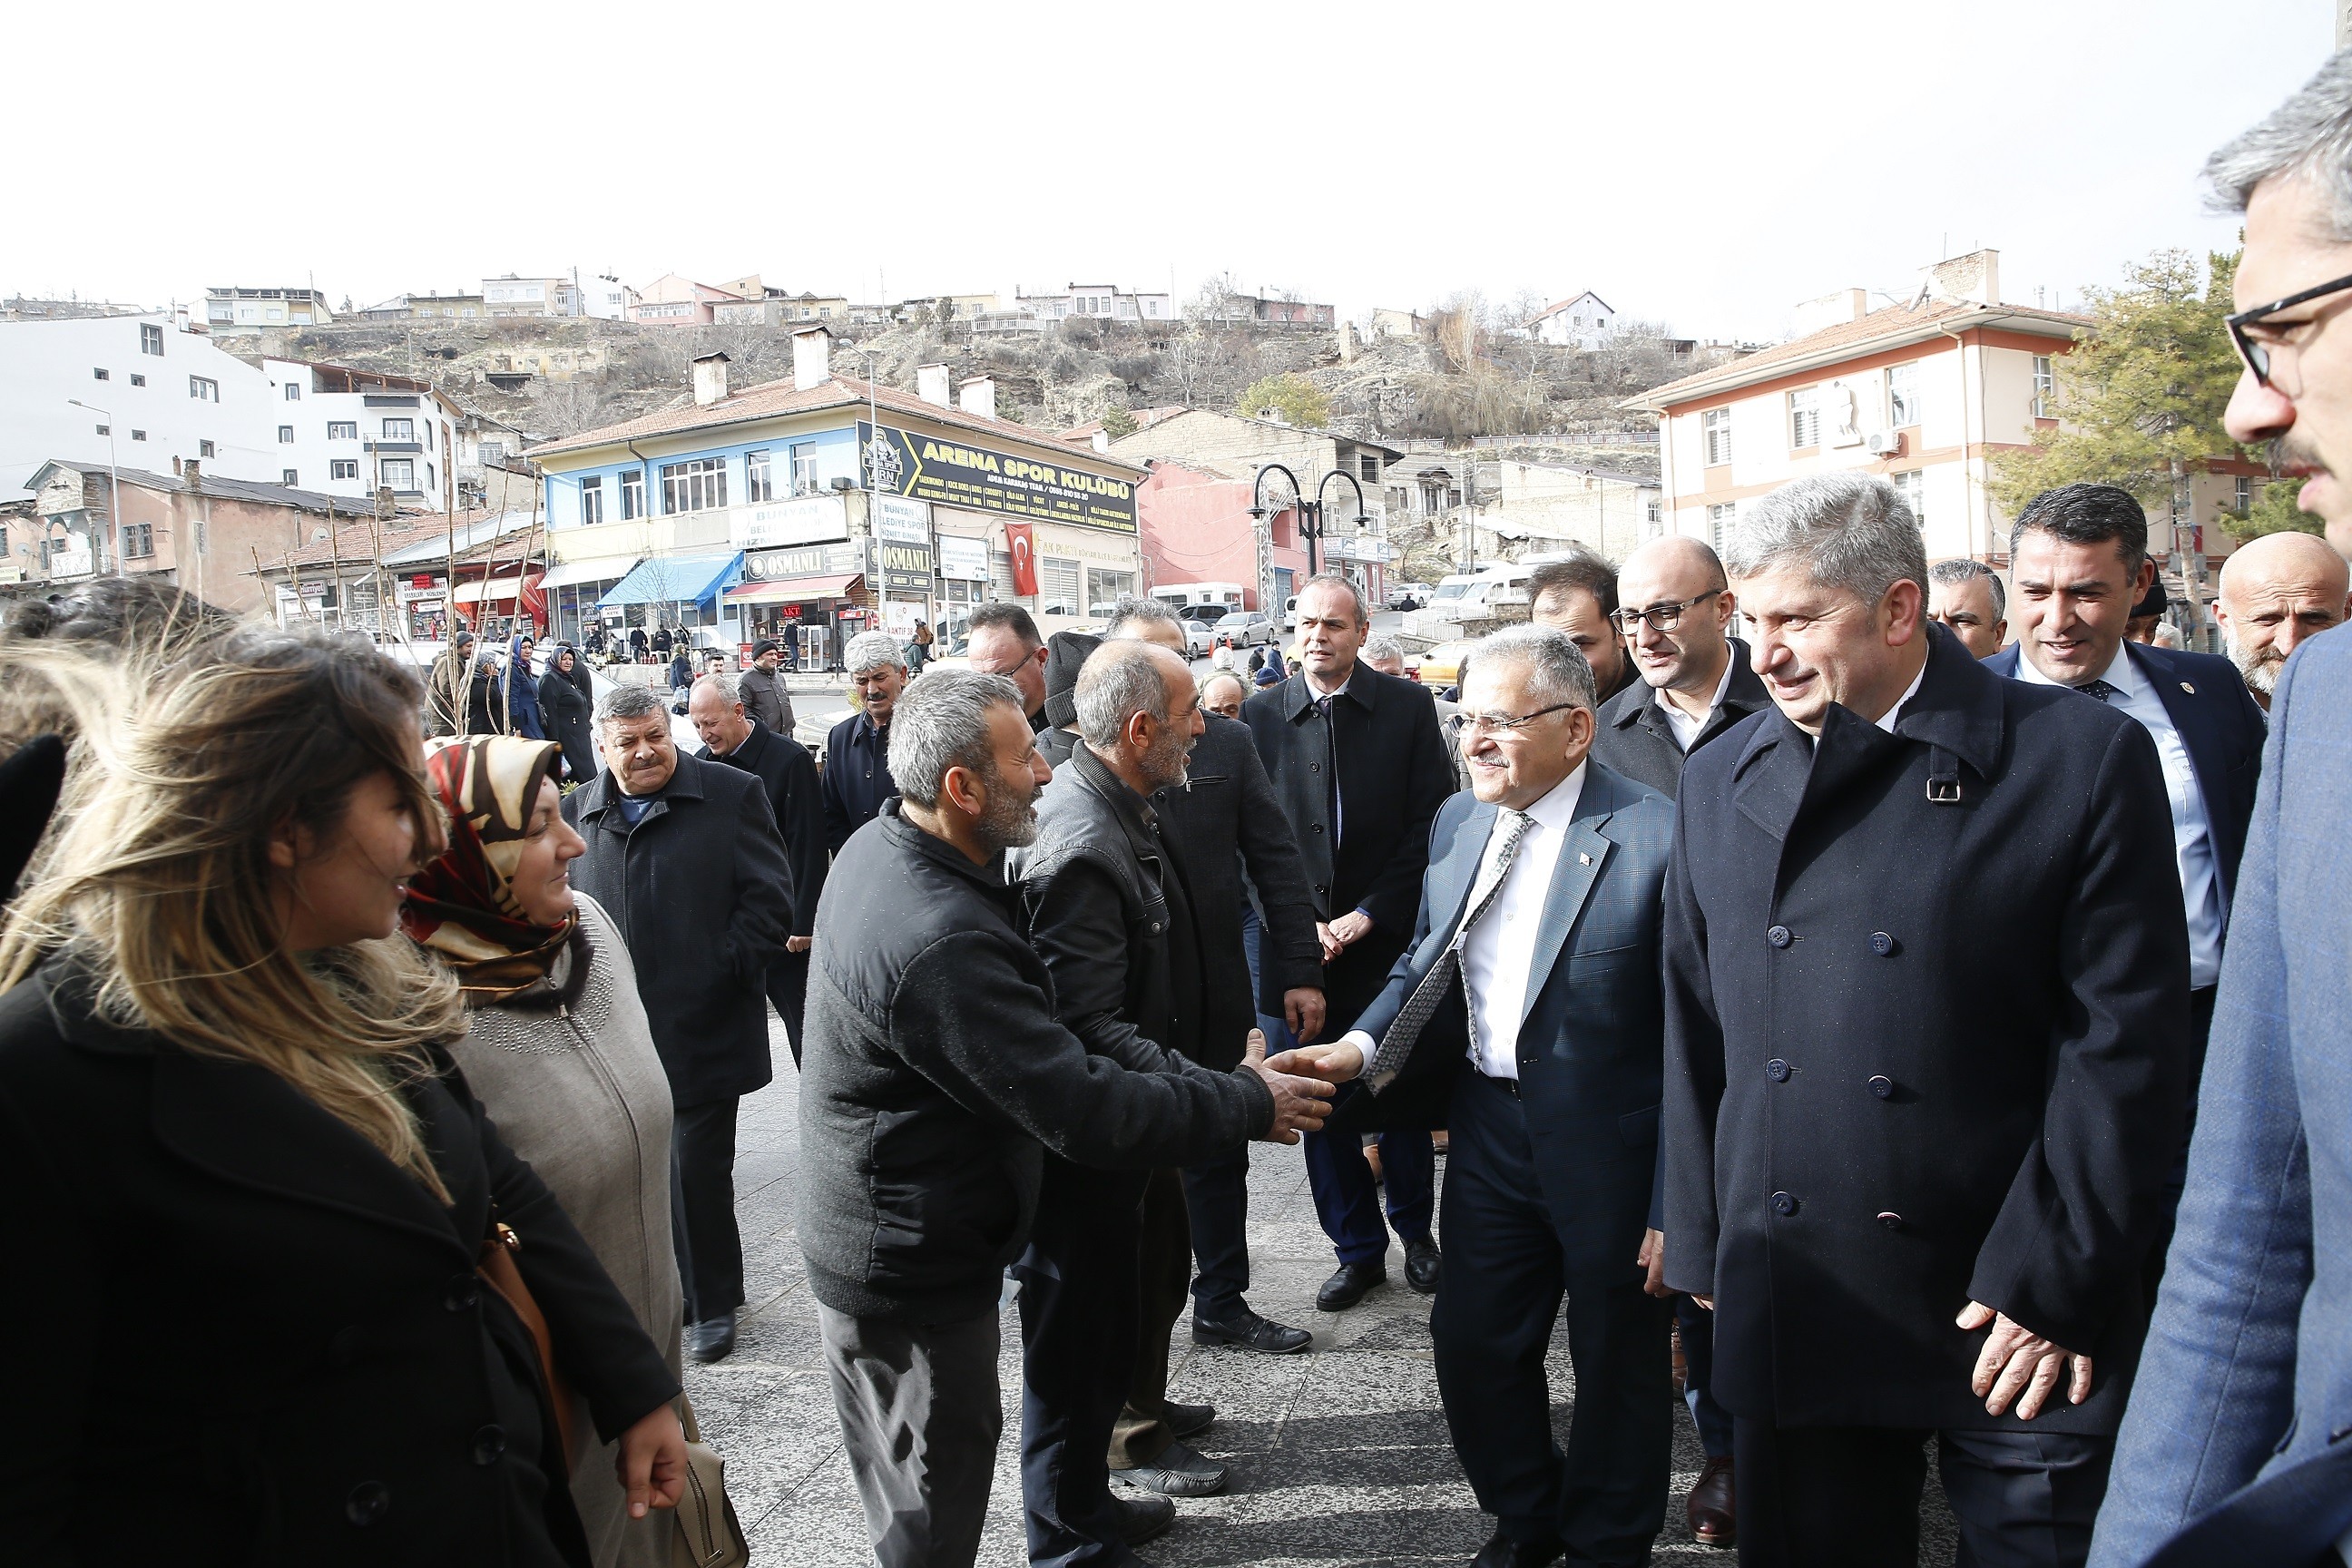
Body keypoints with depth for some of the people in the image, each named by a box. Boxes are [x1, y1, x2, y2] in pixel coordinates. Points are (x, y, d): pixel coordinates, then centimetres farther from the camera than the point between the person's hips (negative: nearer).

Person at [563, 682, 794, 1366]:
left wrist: (724, 975, -13)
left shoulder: (731, 796, -3)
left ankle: (712, 1302, 22)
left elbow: (768, 898, -6)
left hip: (701, 1027, -4)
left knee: (699, 1169, 3)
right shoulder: (577, 813, 9)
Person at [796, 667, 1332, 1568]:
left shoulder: (881, 846, -2)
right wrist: (1250, 1104, -18)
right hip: (910, 1279, -10)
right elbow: (1083, 1112, -30)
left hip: (885, 1242, 10)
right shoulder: (937, 941, -34)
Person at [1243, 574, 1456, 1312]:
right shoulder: (1261, 713, 2)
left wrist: (1367, 916, -10)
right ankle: (1358, 1249, 25)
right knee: (1321, 1104, 8)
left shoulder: (1408, 707, -1)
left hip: (1389, 939, -1)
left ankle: (1415, 1229, 34)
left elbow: (1429, 823, -4)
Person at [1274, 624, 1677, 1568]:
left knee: (1617, 1366, 16)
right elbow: (1426, 960, 12)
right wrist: (1362, 1044, -6)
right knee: (1473, 1345, 17)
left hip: (1610, 1152, -5)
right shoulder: (1459, 820, 1)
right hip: (1488, 1128, 6)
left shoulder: (1656, 838, -20)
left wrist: (1674, 1206, -16)